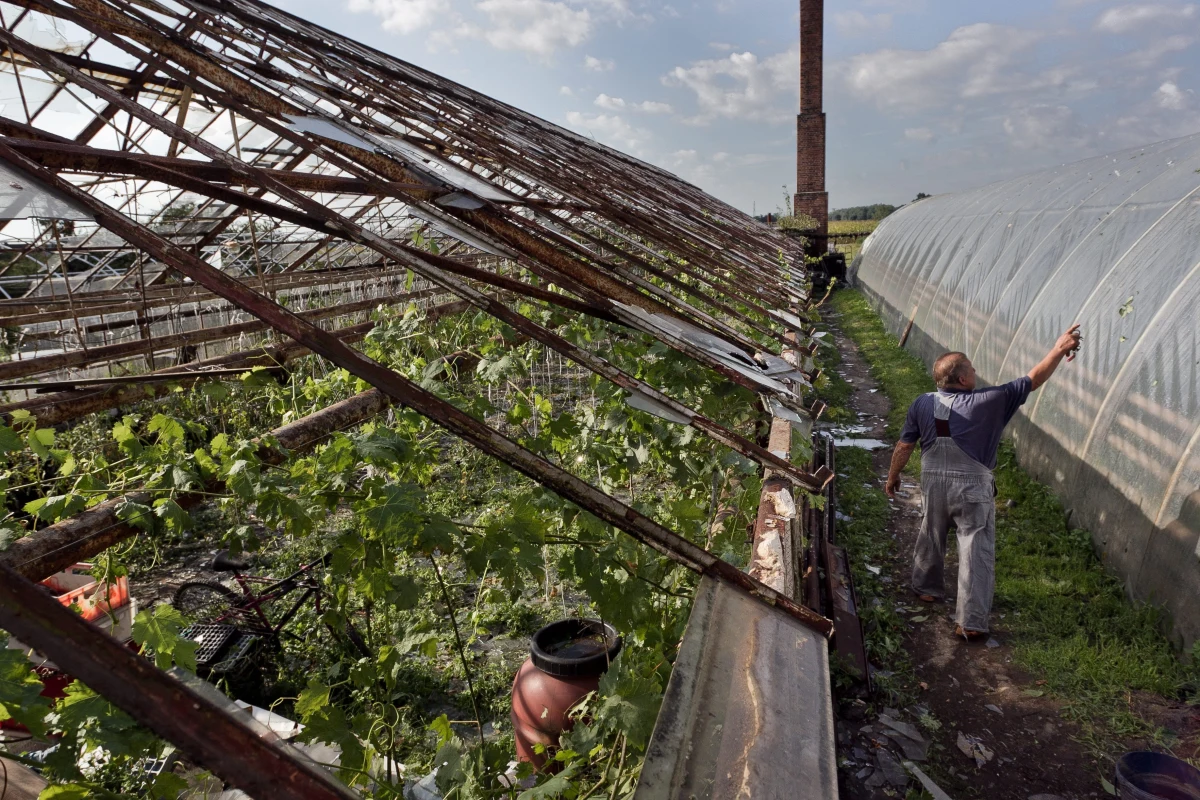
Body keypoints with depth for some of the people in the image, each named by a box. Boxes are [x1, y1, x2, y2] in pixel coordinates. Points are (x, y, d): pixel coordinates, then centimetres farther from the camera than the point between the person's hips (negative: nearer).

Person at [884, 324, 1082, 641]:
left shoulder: (922, 404, -7)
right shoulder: (988, 402, -16)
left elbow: (904, 446, 0)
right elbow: (1033, 380, -10)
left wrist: (893, 476, 14)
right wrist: (1059, 349, -1)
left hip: (934, 484, 4)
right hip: (973, 489, -4)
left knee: (931, 537, 24)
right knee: (976, 552, 3)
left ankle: (927, 588, 44)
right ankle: (971, 622, 3)